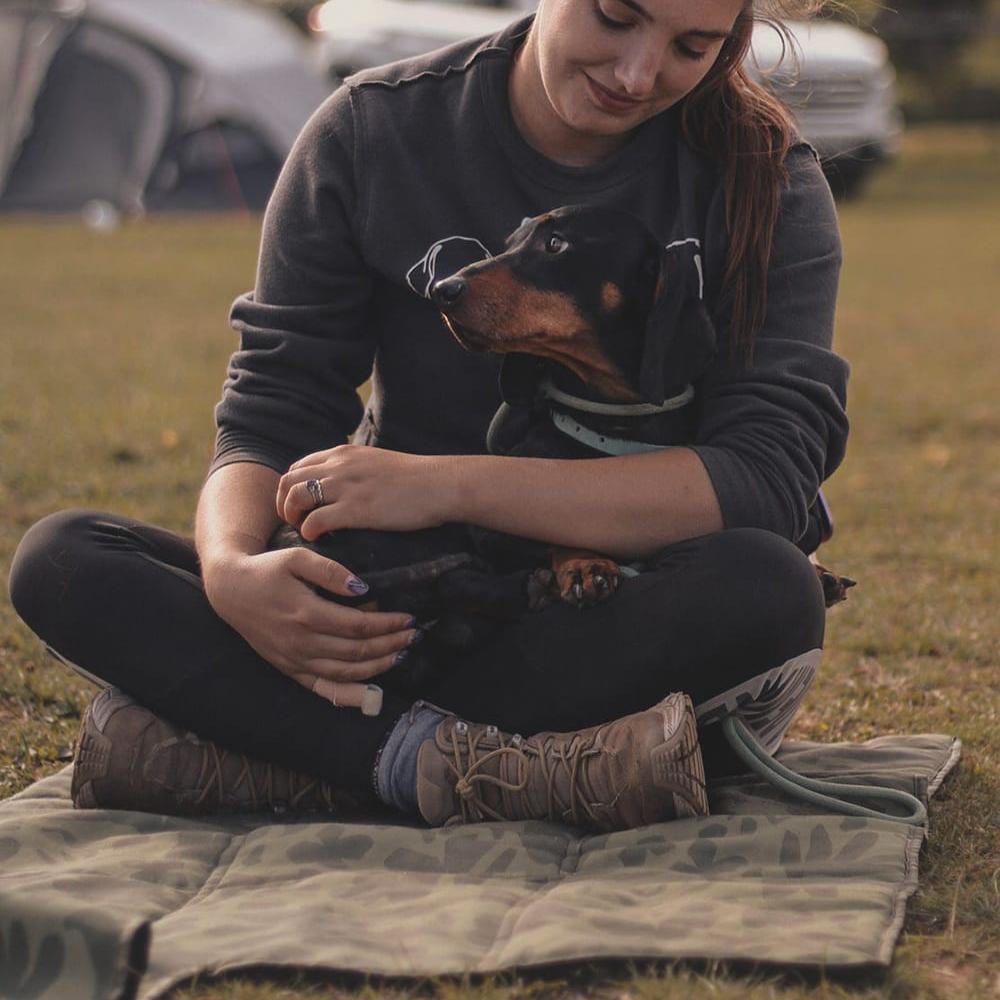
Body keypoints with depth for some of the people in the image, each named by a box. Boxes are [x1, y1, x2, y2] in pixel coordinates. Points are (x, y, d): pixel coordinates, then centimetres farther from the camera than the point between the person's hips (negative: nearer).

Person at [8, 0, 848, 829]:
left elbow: (768, 475, -19)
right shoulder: (371, 132, -3)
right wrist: (231, 567, -28)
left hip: (629, 630, -1)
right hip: (396, 606, 2)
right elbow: (272, 413, -4)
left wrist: (451, 485, -26)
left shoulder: (768, 183, -7)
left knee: (770, 591, -37)